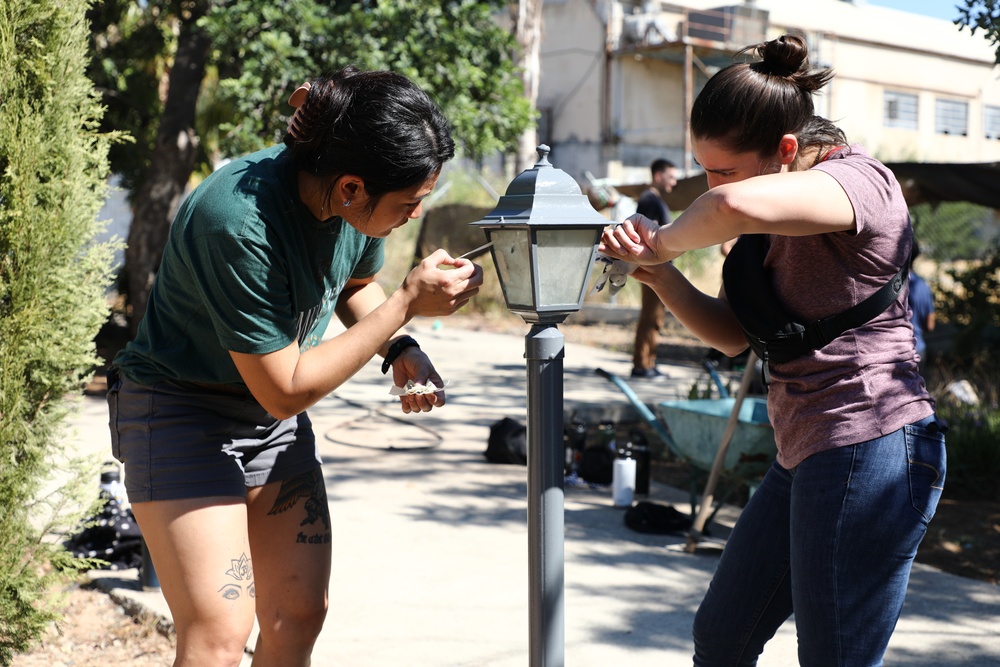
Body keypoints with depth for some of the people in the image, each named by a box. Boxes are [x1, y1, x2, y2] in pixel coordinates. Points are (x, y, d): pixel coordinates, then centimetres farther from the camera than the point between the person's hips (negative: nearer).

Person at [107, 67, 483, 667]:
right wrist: (407, 304, -27)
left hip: (274, 425, 7)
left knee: (300, 615, 5)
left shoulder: (358, 200, -11)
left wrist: (398, 349, -8)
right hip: (181, 411, -7)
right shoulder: (239, 222, -33)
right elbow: (283, 390, -26)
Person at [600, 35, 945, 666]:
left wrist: (668, 239, -19)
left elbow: (736, 206, -39)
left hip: (870, 450, -10)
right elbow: (735, 334, 15)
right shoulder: (785, 216, 15)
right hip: (805, 454, 10)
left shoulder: (858, 178, -16)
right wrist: (659, 275, -1)